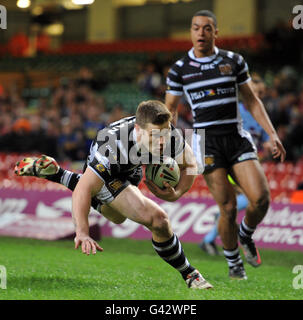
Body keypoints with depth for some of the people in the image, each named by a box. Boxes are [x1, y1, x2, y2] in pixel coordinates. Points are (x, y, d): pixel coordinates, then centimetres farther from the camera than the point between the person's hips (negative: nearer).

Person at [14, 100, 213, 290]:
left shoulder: (172, 137, -32)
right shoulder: (113, 146, -45)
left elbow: (189, 164, -13)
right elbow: (84, 188, -47)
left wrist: (176, 194, -32)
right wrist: (82, 233, -60)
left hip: (130, 172, 6)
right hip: (105, 174, -6)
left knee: (117, 217, 37)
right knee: (157, 220, -26)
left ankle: (53, 172, 46)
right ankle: (189, 274, -4)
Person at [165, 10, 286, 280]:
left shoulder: (234, 61, 7)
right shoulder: (180, 69, 3)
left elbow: (252, 100, 12)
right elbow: (169, 110, 10)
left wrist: (272, 134, 4)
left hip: (237, 138, 2)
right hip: (207, 140, -2)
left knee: (261, 198, -14)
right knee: (228, 207, -9)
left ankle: (246, 234, 19)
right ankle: (233, 262, 15)